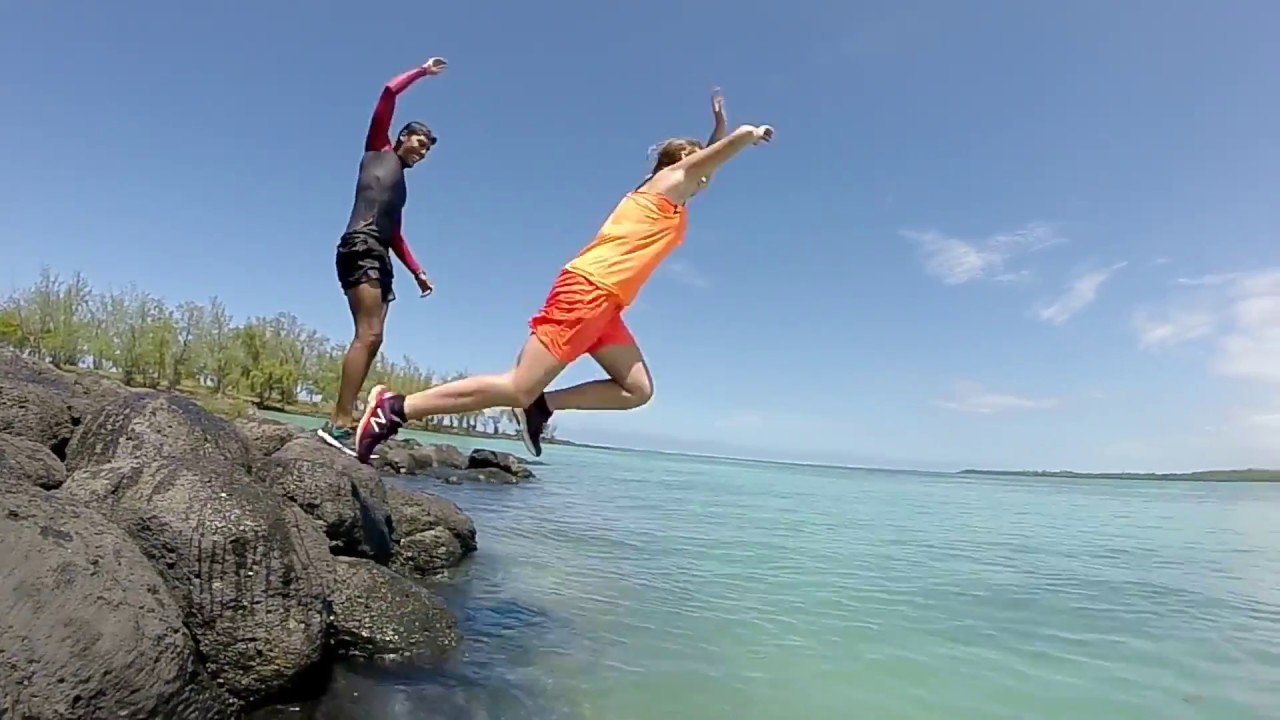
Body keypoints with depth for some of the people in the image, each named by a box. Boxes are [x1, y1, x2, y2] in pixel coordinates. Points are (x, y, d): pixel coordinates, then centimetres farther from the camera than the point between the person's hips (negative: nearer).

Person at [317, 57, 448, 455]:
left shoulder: (400, 182, 31)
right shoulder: (378, 150, 16)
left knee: (371, 340, -3)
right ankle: (340, 422, -25)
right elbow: (389, 92, 10)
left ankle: (340, 423, -6)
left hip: (379, 257, 8)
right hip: (360, 248, -8)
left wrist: (417, 271, 21)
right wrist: (424, 71, 20)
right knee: (368, 335, -21)